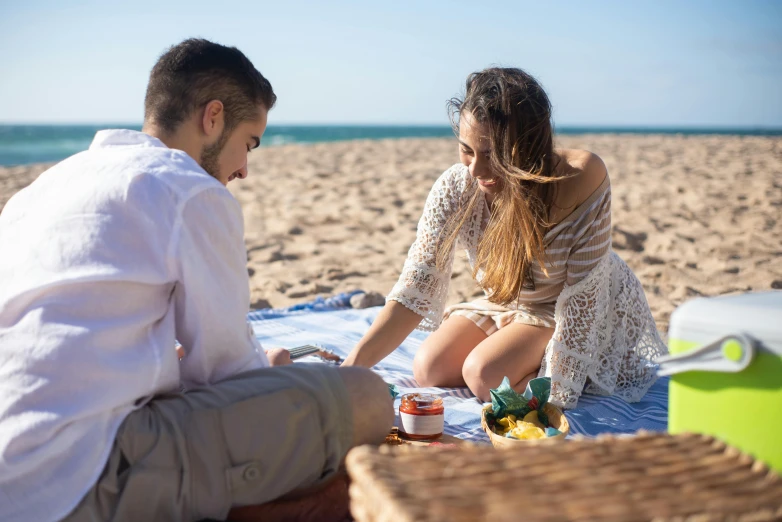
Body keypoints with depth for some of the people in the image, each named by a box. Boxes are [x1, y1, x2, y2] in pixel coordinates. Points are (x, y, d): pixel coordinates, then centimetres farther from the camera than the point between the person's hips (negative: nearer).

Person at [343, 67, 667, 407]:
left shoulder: (583, 178, -34)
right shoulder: (455, 189, -26)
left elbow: (582, 291, -28)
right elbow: (414, 290, -29)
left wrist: (554, 387, -29)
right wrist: (354, 366, -42)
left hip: (581, 313, -4)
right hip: (504, 306, 5)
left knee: (485, 375, -24)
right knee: (429, 369, -10)